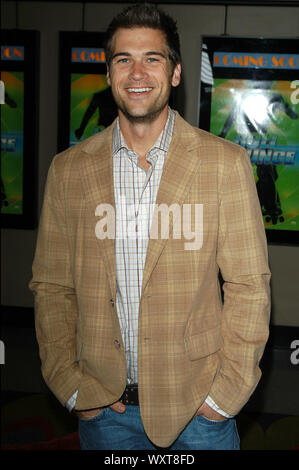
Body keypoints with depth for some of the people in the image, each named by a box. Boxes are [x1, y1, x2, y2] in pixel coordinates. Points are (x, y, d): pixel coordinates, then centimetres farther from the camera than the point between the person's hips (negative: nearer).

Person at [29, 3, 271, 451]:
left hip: (199, 405, -1)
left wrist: (227, 391, -9)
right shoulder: (68, 170, 0)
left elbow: (249, 286, -5)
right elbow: (51, 286, 4)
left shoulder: (226, 162, -6)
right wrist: (70, 385, -3)